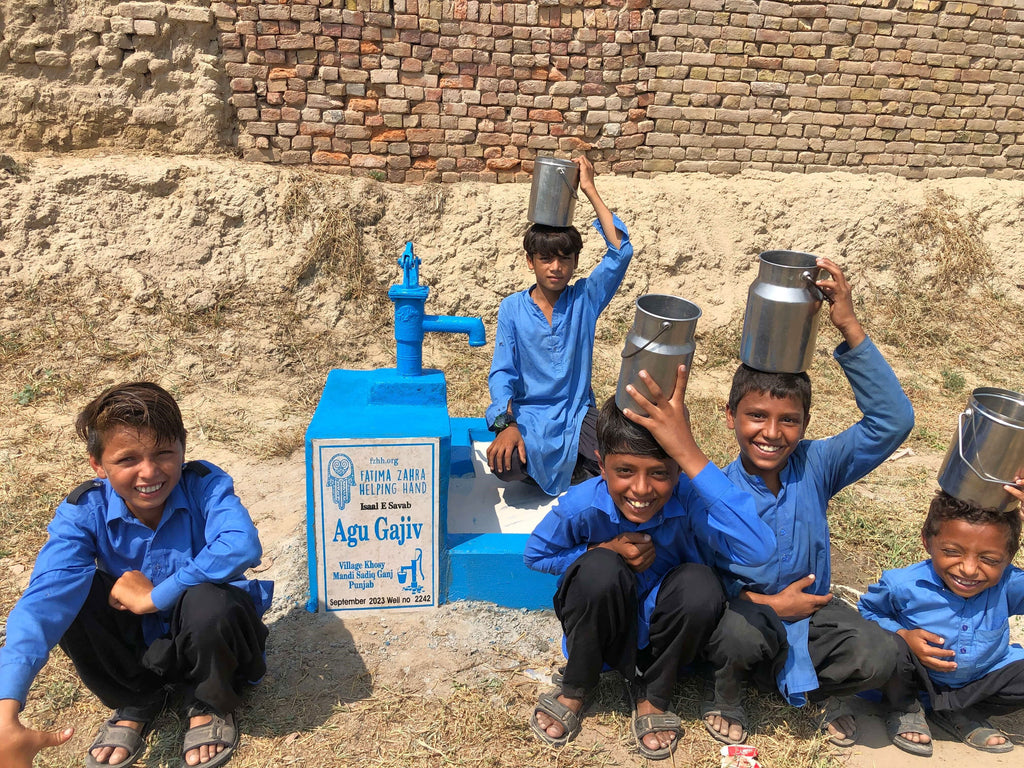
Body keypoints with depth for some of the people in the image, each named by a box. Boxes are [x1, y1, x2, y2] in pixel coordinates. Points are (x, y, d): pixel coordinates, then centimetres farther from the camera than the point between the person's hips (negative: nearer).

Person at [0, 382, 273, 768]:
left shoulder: (205, 485, -24)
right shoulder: (84, 512, -19)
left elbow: (242, 547, -43)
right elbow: (44, 599, -32)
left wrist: (155, 596, -35)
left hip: (208, 638, -2)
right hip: (138, 642, 3)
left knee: (209, 600, -36)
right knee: (73, 594, -22)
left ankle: (211, 704, -2)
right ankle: (136, 703, 2)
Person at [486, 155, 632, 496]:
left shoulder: (585, 299, 2)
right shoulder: (512, 308, 0)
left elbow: (620, 251, -12)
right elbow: (502, 372, -4)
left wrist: (591, 191, -12)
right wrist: (507, 424, -20)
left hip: (577, 412, 1)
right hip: (528, 414, -1)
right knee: (504, 465, -31)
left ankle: (577, 467, 8)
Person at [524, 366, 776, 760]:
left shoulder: (689, 498, -31)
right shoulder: (581, 506, -27)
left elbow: (757, 550, -51)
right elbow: (536, 555, -6)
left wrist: (690, 453, -55)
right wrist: (604, 551, -25)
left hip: (662, 621, 1)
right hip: (603, 624, 0)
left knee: (701, 584, -32)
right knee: (601, 569, -33)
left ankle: (653, 695, -2)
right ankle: (574, 690, -3)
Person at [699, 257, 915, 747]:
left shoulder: (815, 467, -11)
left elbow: (892, 421, -22)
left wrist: (850, 328, -29)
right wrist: (769, 604, -19)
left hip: (809, 614, 3)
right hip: (740, 614, -2)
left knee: (878, 656, -25)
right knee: (746, 631, -37)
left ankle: (819, 691, 11)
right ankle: (728, 693, 0)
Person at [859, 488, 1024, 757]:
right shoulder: (904, 585, -26)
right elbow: (867, 610, -9)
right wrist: (903, 635, -29)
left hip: (980, 679, 3)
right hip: (918, 674, -3)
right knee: (891, 647, -33)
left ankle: (956, 712, 4)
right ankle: (903, 709, 2)